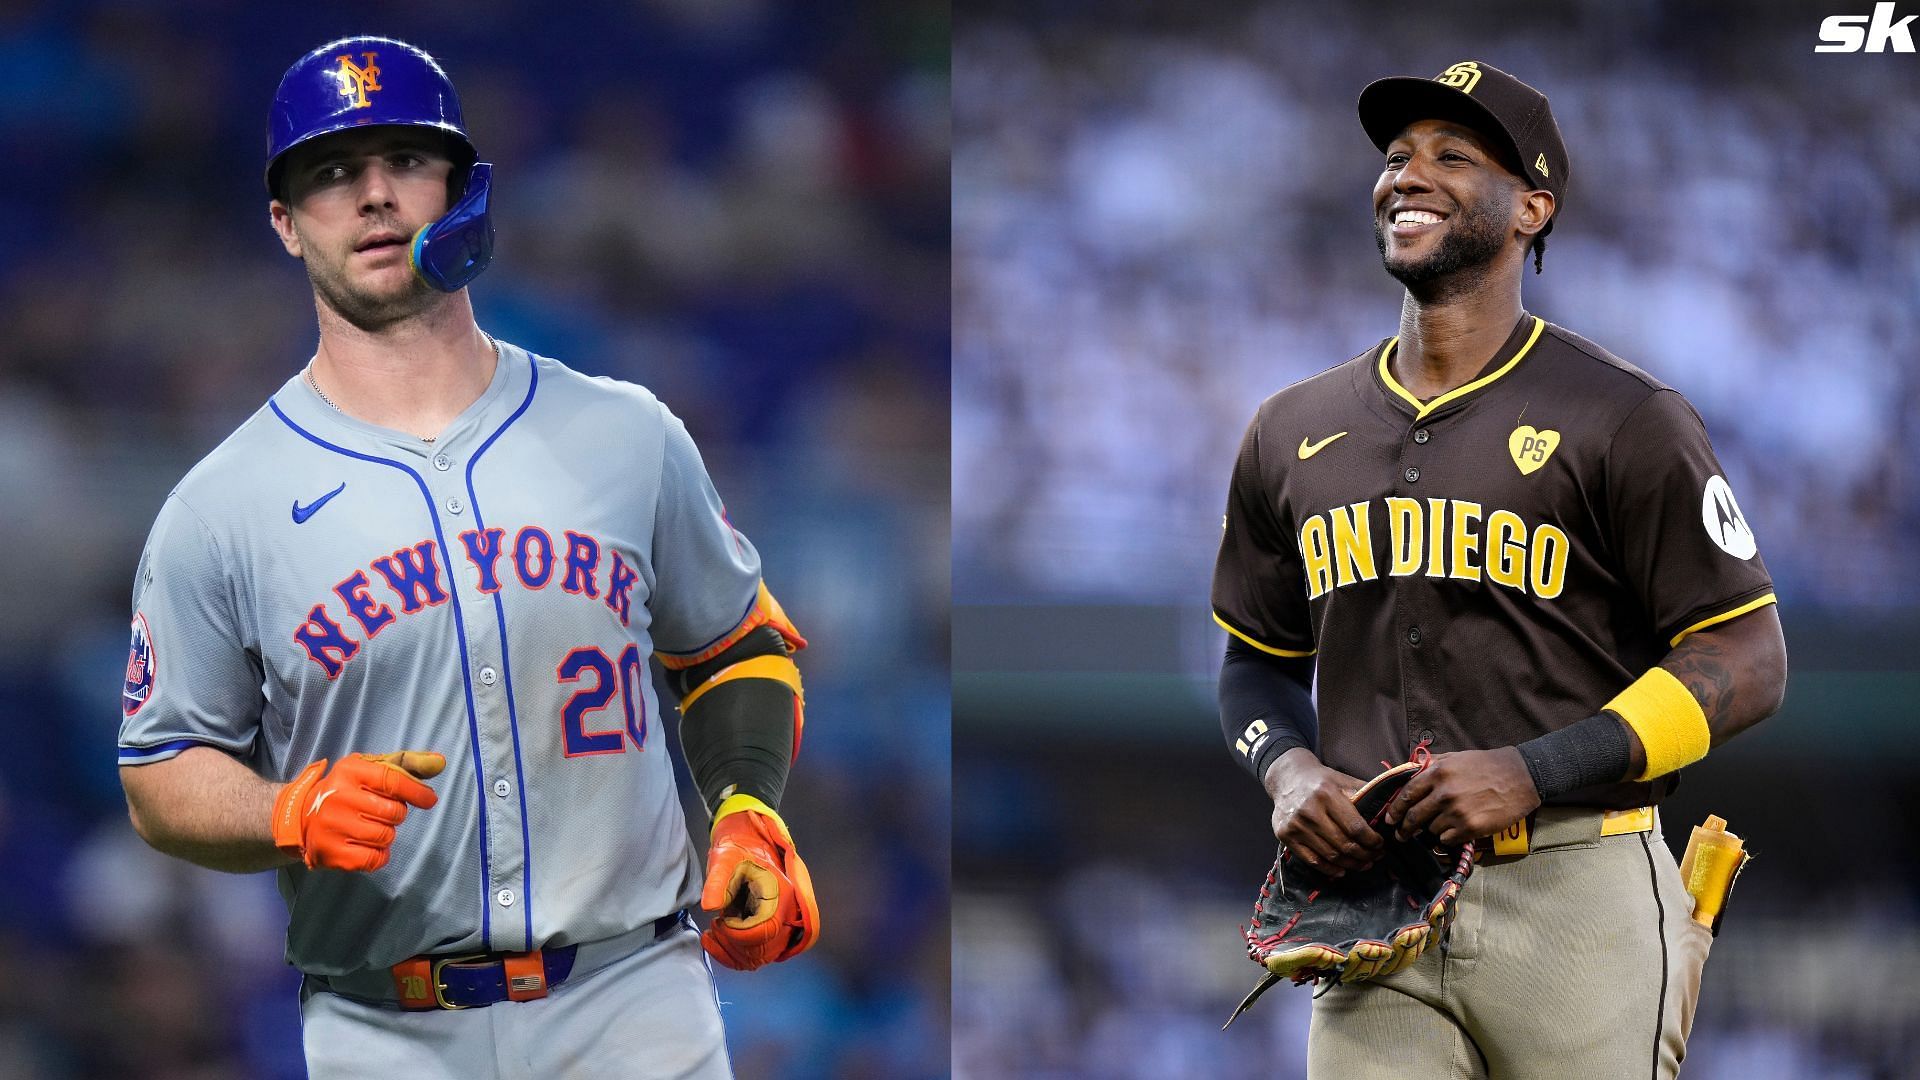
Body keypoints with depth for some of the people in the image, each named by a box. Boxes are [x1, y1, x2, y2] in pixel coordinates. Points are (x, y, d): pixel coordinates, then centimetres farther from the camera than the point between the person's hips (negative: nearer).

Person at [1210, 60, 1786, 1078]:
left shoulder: (1623, 419, -2)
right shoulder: (1294, 432, 14)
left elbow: (1745, 661, -4)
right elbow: (1260, 659, 24)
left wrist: (1533, 774, -15)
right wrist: (1287, 767, 0)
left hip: (1574, 896, -4)